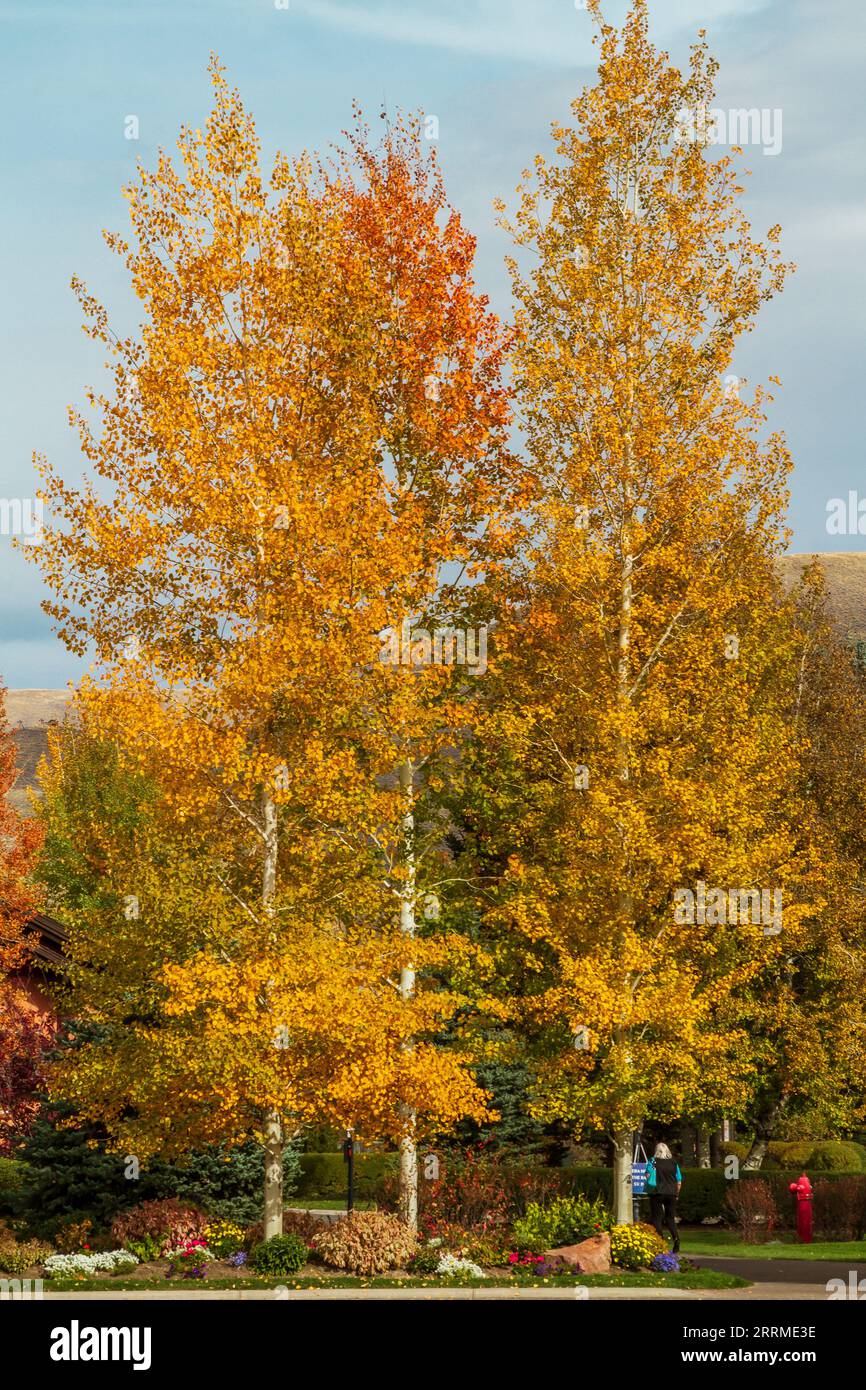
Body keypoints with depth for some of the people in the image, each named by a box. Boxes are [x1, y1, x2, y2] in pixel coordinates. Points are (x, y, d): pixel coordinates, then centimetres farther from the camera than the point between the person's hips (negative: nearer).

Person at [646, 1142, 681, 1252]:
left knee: (656, 1218, 5)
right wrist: (676, 1194, 19)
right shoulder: (673, 1162, 7)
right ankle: (676, 1237, -11)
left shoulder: (653, 1161, -2)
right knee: (670, 1218, 12)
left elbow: (648, 1175, -15)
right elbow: (679, 1181, 8)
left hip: (657, 1193, -3)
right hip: (671, 1193, 3)